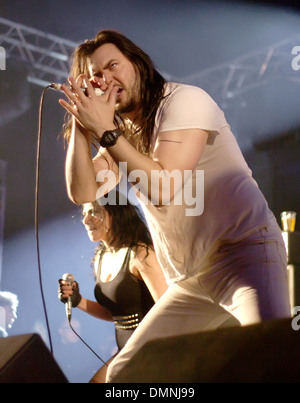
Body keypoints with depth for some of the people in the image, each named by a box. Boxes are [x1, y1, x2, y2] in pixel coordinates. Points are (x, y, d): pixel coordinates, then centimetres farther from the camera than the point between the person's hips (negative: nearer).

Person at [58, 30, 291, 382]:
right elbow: (81, 191, 2)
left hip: (243, 252, -8)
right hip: (190, 283, 8)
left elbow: (163, 187, -21)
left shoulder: (183, 100, -9)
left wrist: (105, 131, -18)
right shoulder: (123, 133, 14)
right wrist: (79, 123, -3)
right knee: (122, 373, 5)